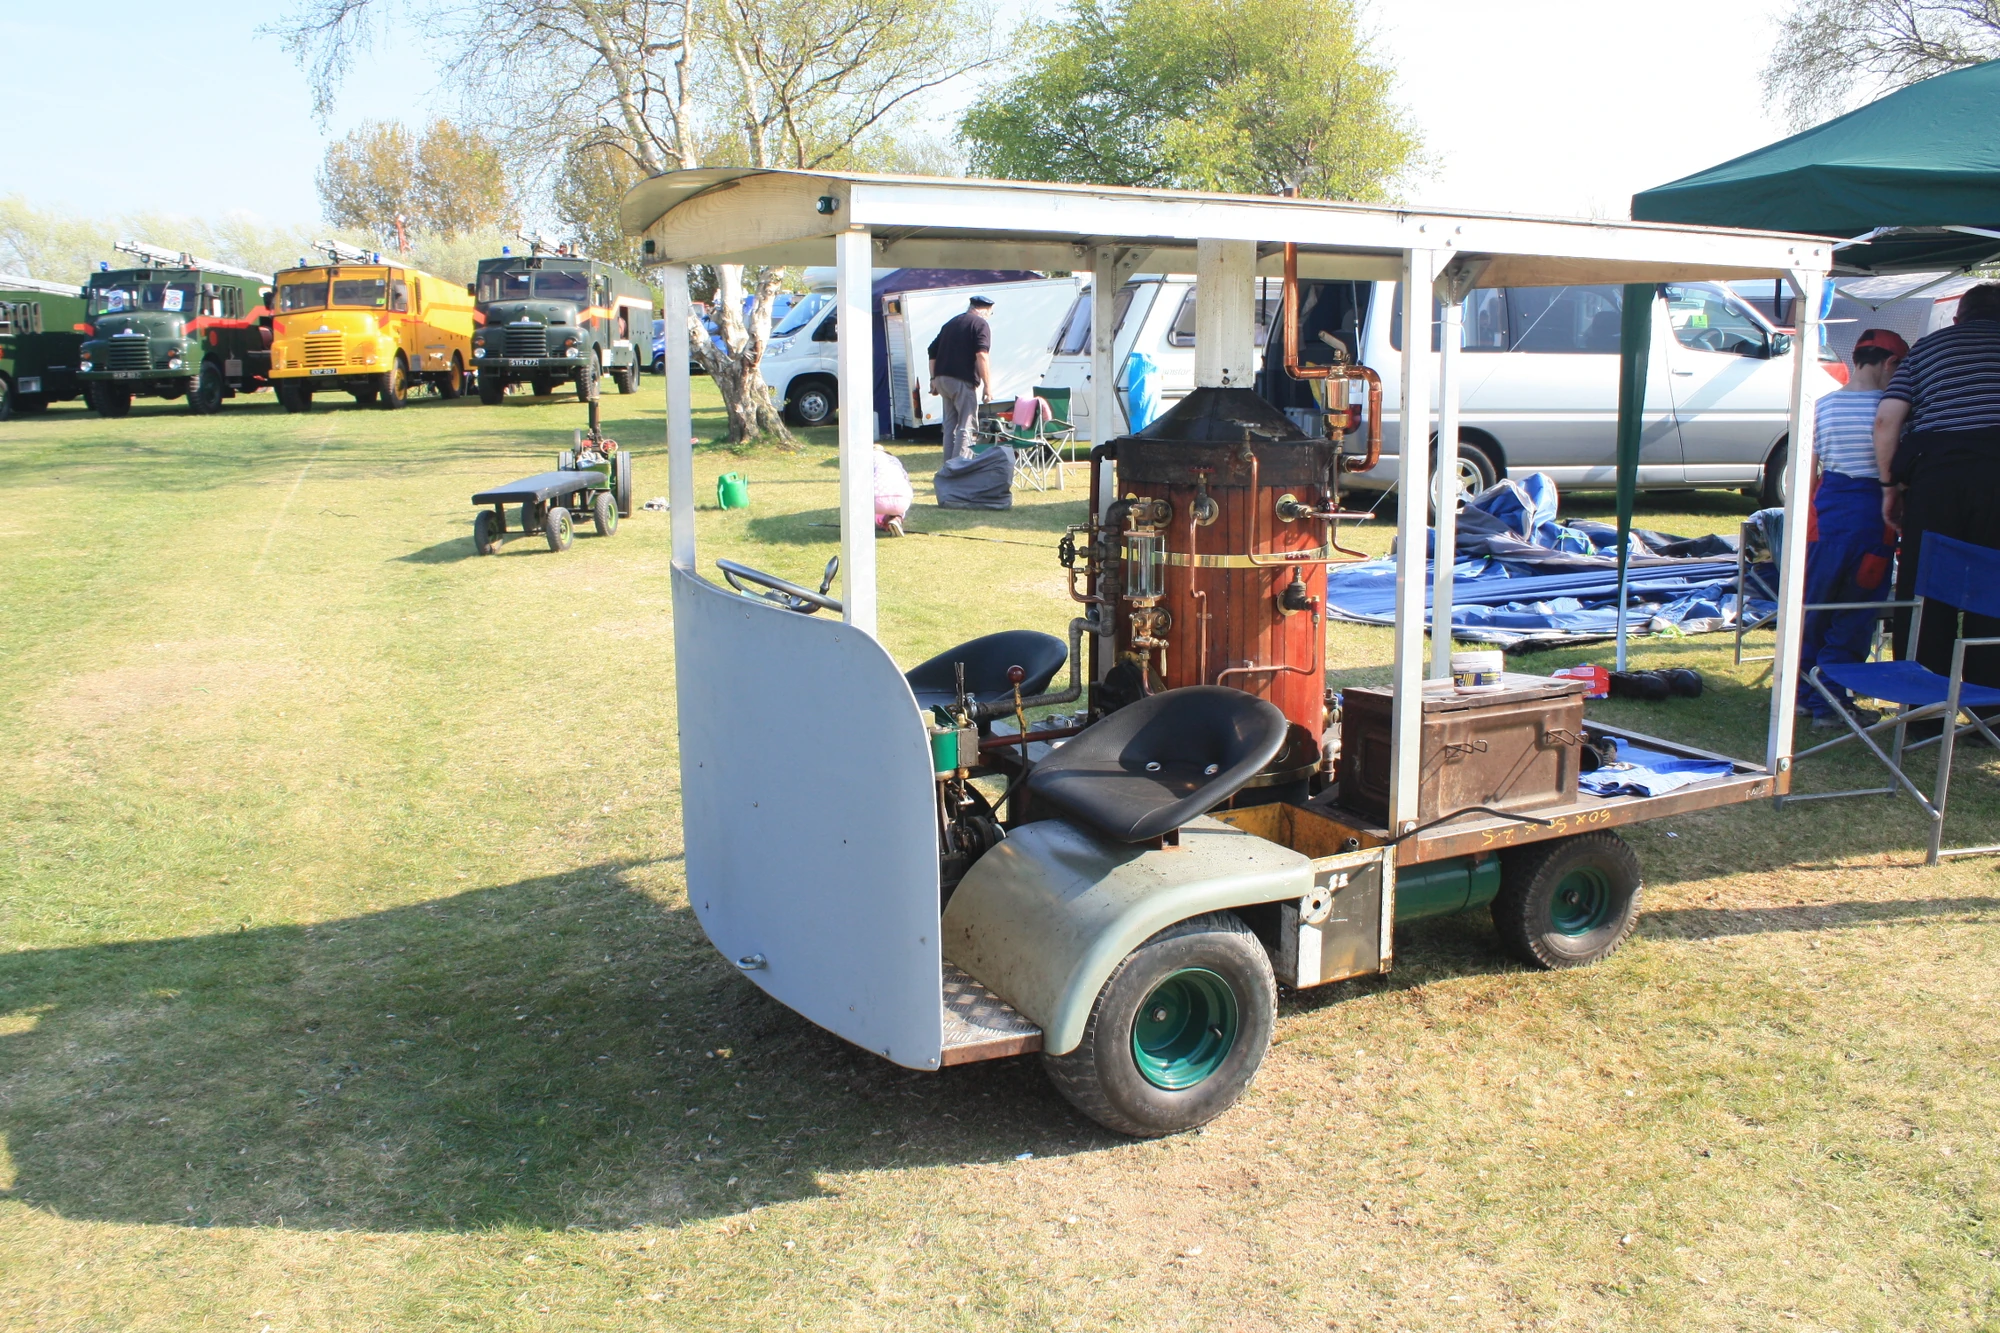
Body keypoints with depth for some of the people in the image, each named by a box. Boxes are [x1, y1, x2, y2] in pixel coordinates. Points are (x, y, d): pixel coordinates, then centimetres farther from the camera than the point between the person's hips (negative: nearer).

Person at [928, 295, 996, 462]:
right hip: (963, 381, -7)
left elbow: (933, 351, 19)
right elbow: (981, 355, -16)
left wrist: (933, 378, 23)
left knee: (950, 424, 14)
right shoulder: (980, 324, -3)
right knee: (966, 426, -4)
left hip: (942, 378, 7)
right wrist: (988, 385, -16)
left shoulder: (950, 323, 20)